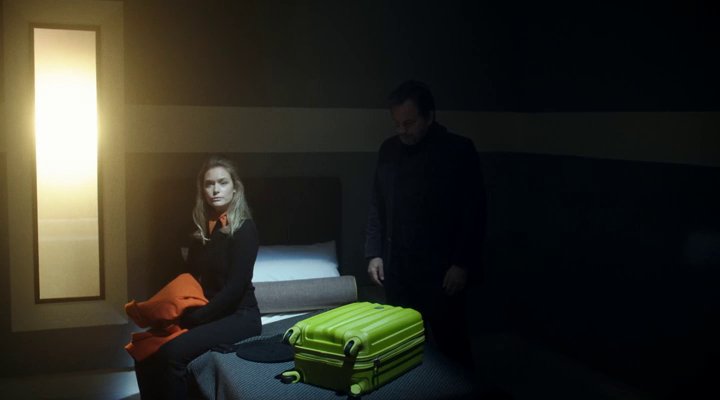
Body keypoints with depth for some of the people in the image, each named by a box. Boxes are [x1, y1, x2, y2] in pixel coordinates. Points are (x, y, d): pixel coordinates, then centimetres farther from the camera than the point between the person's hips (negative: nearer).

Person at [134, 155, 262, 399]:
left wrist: (194, 318, -17)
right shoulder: (204, 228, 10)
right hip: (208, 312, 7)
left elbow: (235, 288, -19)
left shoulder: (244, 229, -13)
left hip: (239, 316, -7)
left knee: (174, 352, -26)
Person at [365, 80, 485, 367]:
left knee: (451, 345, 2)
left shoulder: (459, 151, -6)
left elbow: (474, 212, -7)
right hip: (396, 270, 4)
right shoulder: (388, 150, 8)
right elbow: (377, 206, 14)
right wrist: (374, 253, 7)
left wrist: (462, 264, -11)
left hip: (441, 271, -4)